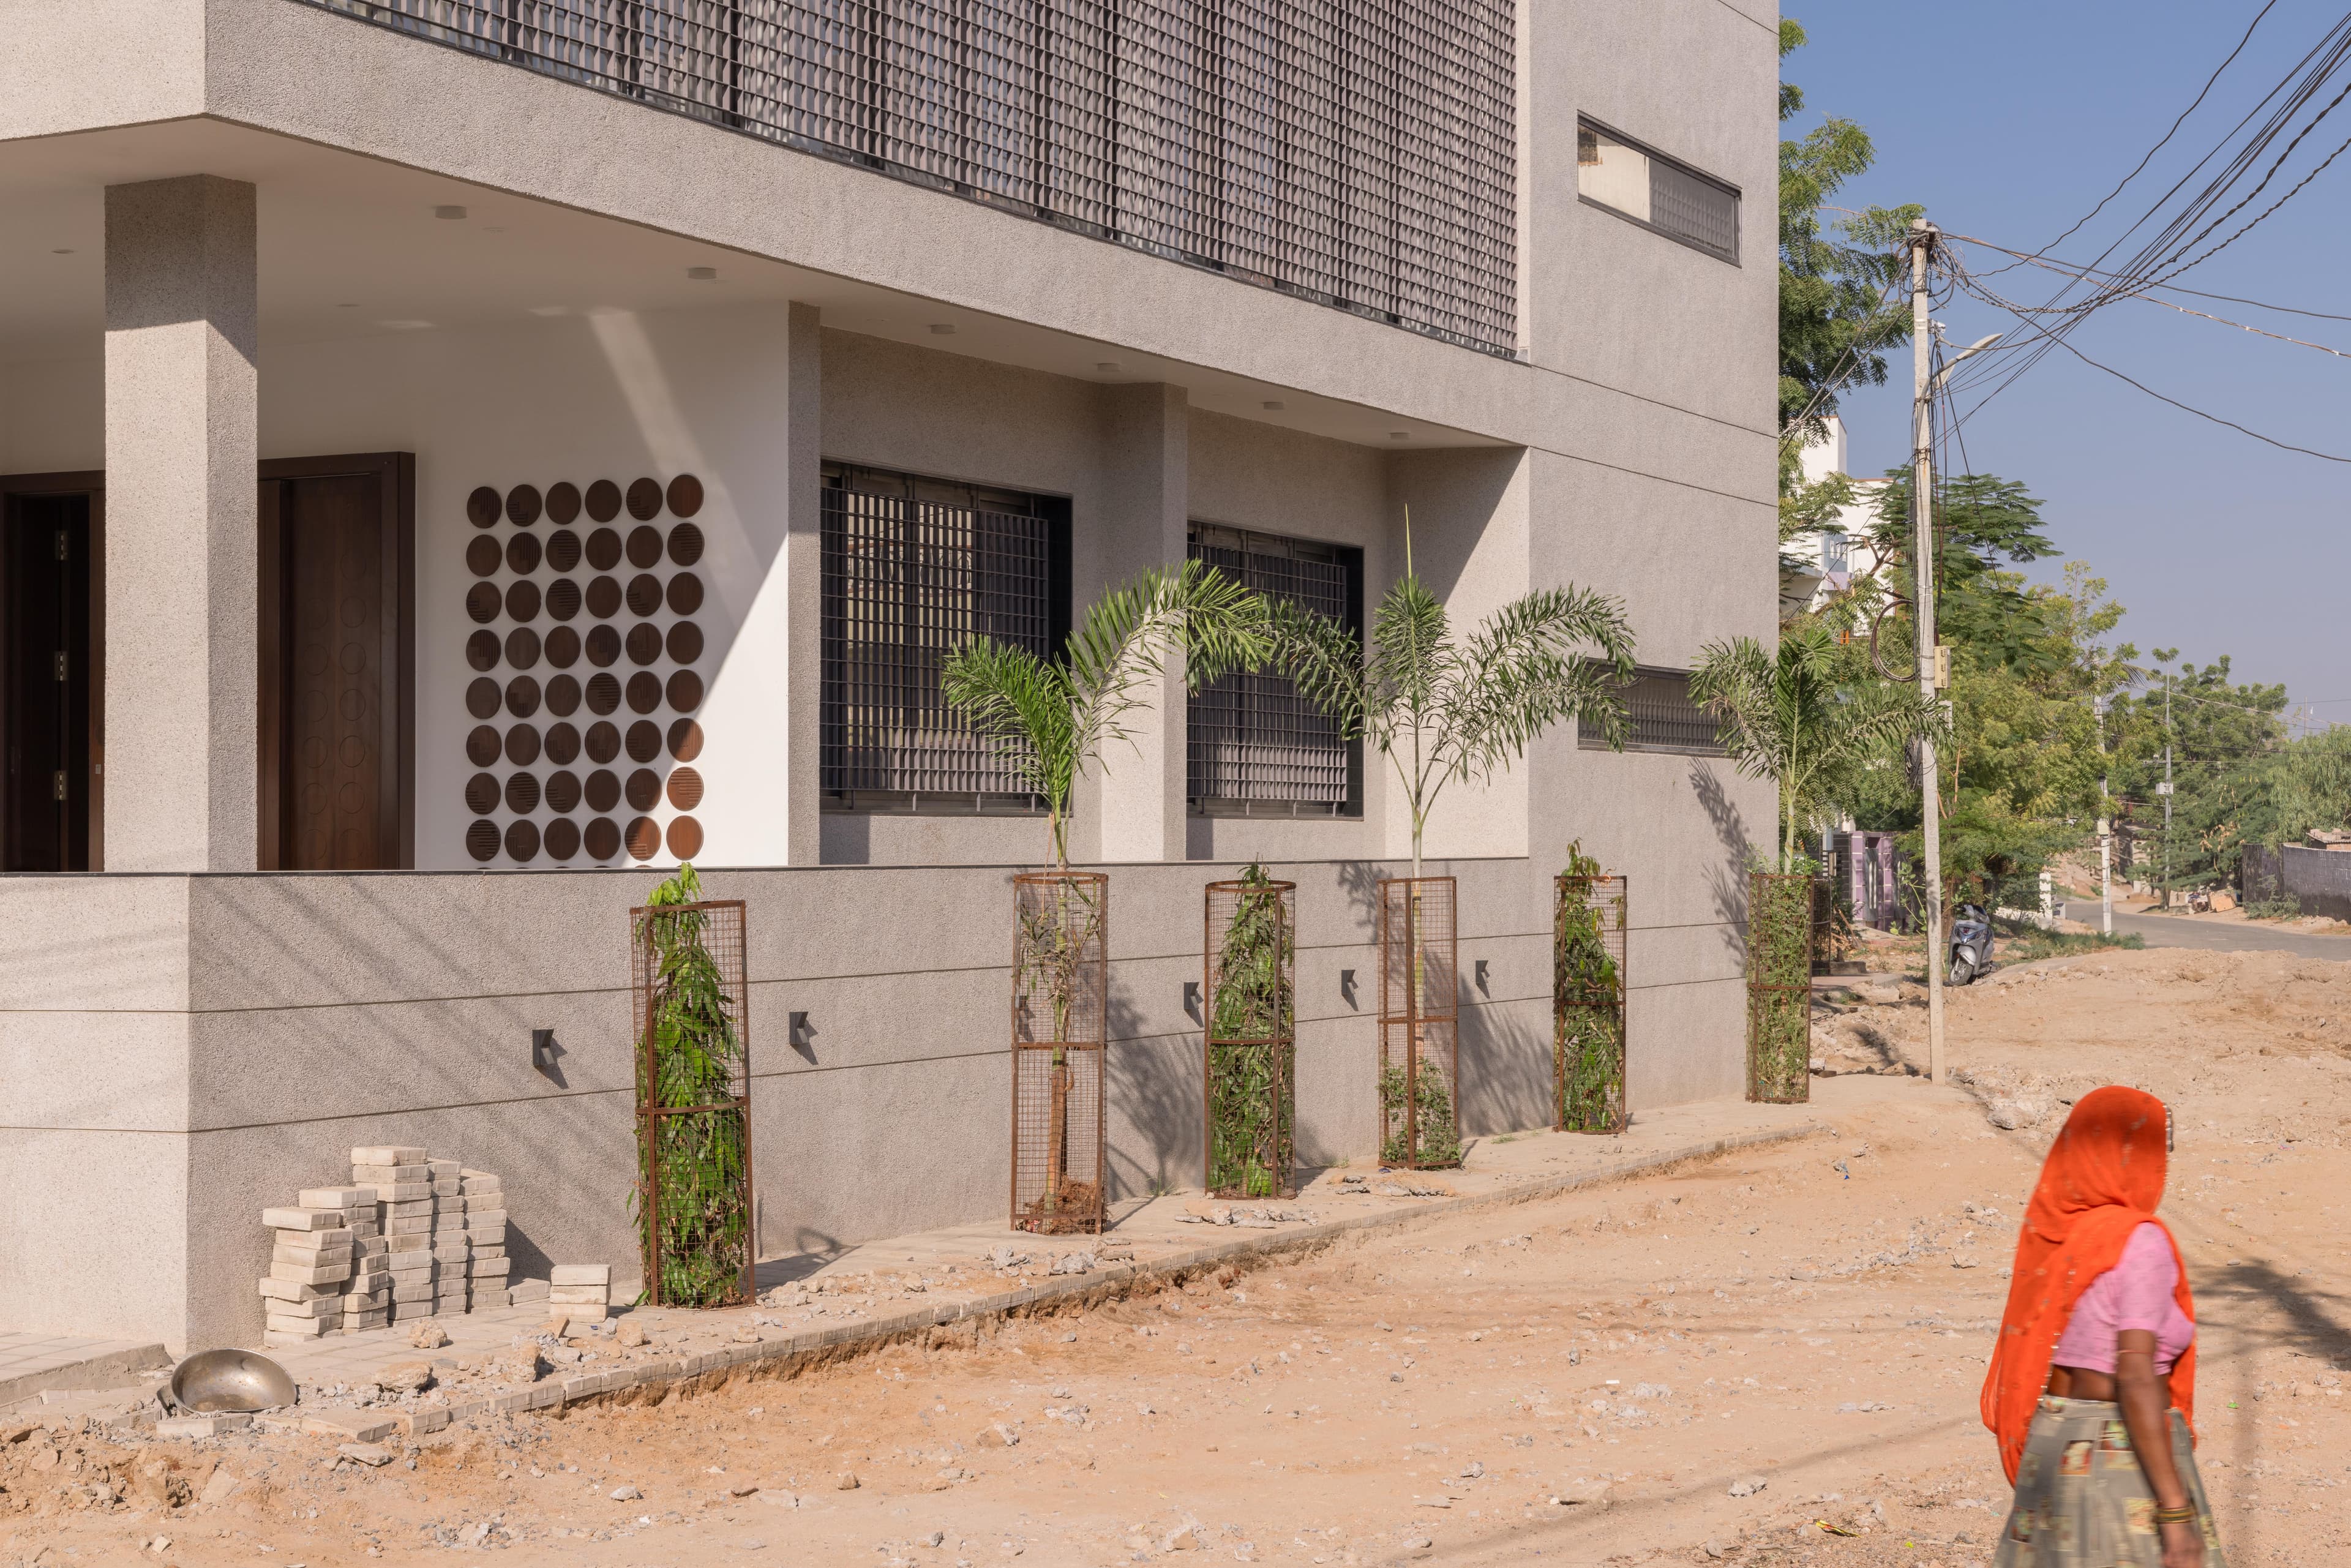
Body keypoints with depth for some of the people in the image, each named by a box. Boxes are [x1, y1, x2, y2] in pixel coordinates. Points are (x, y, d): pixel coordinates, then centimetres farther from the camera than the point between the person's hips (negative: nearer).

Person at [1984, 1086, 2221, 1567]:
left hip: (2056, 1453, 8)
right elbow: (2136, 1379, -24)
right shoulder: (2137, 1242, -17)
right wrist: (2176, 1514, -24)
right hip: (2129, 1466, -7)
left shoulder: (2048, 1231, 6)